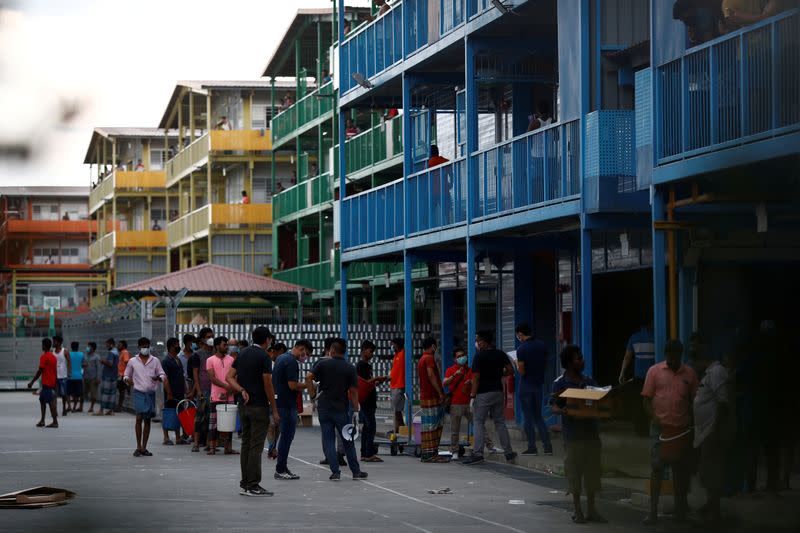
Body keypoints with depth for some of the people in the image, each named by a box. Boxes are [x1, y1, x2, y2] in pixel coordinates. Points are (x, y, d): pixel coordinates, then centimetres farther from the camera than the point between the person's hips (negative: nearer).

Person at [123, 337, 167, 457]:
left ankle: (144, 447, 11)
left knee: (147, 420, 5)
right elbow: (126, 375, 13)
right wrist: (128, 380, -10)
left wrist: (158, 378, -15)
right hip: (139, 393, -2)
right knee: (139, 418, -12)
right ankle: (138, 446, -7)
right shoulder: (133, 361, 6)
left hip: (151, 393, 2)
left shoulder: (155, 361, 7)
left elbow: (162, 375, 8)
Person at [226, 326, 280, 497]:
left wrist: (241, 390, -6)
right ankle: (252, 486, -7)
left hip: (244, 405, 8)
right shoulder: (263, 356, -12)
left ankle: (245, 483, 15)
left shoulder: (242, 354, 11)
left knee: (246, 444, 12)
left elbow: (230, 377, 6)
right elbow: (268, 385, -14)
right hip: (259, 406, -8)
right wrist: (274, 410, -8)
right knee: (256, 447, -6)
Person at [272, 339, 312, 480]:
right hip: (288, 404, -10)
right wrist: (307, 385, -8)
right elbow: (293, 385, -22)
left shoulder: (281, 358, 14)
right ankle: (280, 470, -1)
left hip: (280, 402, 10)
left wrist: (299, 387, 18)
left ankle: (282, 467, 19)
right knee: (287, 436, -4)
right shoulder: (292, 362, -17)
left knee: (285, 435, 15)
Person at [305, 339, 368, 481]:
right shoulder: (350, 368, -1)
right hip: (341, 409, 0)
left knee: (328, 441, 5)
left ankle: (335, 472, -1)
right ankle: (356, 472, 15)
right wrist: (355, 410, 3)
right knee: (348, 442, 10)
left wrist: (313, 394, -1)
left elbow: (308, 378, -12)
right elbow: (354, 392, -4)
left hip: (324, 408, 0)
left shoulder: (323, 363, -1)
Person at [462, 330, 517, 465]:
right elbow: (510, 371, 5)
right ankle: (509, 452, 12)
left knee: (479, 422, -2)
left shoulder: (479, 356, -10)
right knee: (500, 421, 13)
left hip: (484, 393, -6)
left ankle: (478, 453, -9)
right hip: (498, 392, 6)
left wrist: (472, 396, -12)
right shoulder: (501, 354, 7)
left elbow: (476, 378, -14)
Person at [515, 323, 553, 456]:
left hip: (526, 385, -6)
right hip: (539, 383, 6)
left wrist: (517, 364, 2)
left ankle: (532, 447, 3)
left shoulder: (521, 349, -16)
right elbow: (545, 365, 10)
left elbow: (521, 371, -16)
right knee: (538, 416, 13)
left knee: (528, 416, 3)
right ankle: (547, 445, 4)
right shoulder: (542, 345, 3)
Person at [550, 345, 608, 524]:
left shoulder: (589, 381, 11)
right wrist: (562, 411, -33)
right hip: (573, 434, -5)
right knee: (575, 472, 0)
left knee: (592, 471, 8)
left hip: (591, 432, 5)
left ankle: (591, 509, 16)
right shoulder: (561, 383, -5)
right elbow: (554, 407, -11)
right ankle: (577, 510, 10)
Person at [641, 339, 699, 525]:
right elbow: (647, 399, -1)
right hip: (660, 428, -2)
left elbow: (693, 401, 8)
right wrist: (656, 421, -10)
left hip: (682, 429, 2)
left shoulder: (689, 374, 4)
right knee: (657, 468, -3)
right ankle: (653, 511, 0)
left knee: (681, 469, 10)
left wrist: (692, 424, 2)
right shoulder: (654, 371, 0)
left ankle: (680, 508, 22)